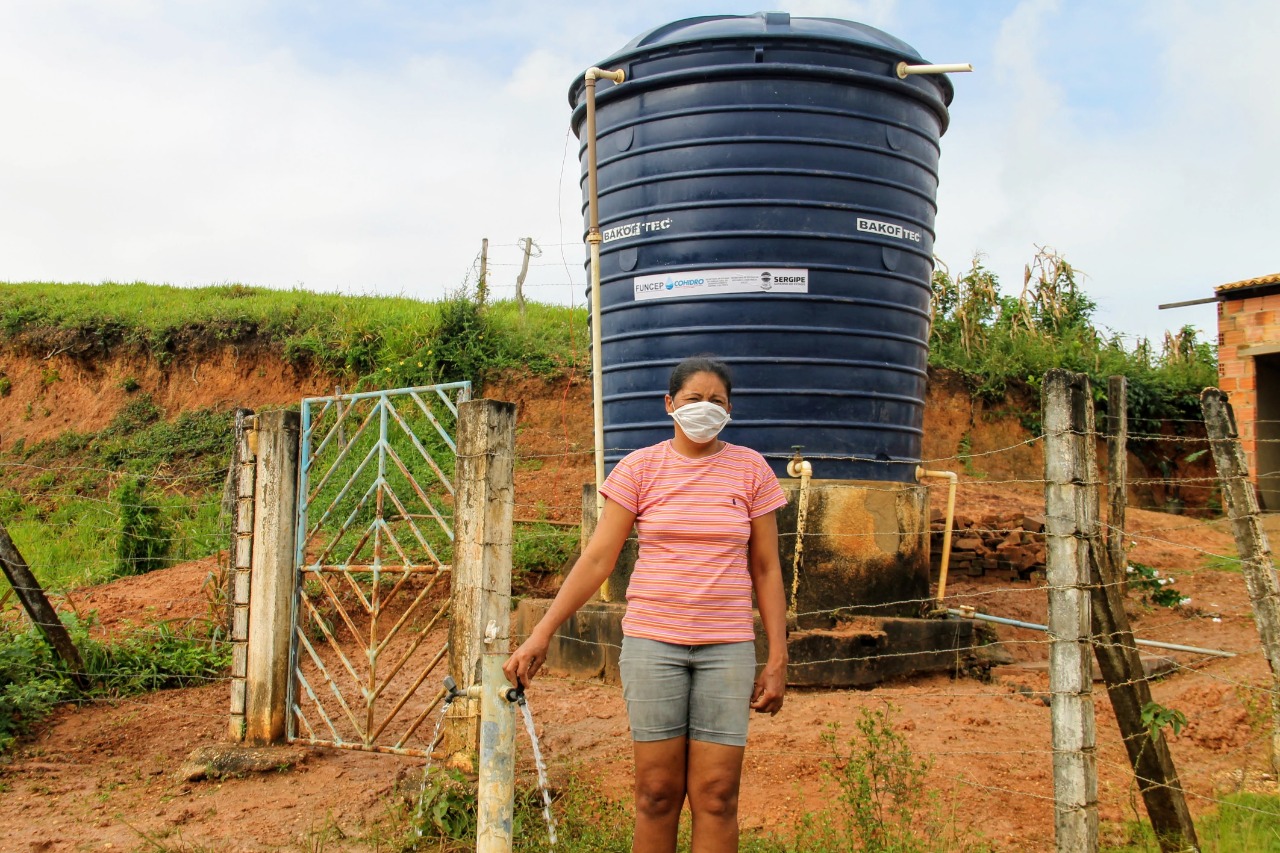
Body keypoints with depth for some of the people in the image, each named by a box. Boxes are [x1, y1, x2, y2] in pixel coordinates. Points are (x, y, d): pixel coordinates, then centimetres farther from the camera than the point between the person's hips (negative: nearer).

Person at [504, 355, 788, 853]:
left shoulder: (751, 470, 3)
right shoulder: (639, 468, 0)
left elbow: (766, 570, 6)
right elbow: (597, 559, -1)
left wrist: (777, 659, 2)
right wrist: (541, 635, -6)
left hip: (726, 648, 1)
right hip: (652, 642, 0)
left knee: (716, 795, 1)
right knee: (657, 792, 4)